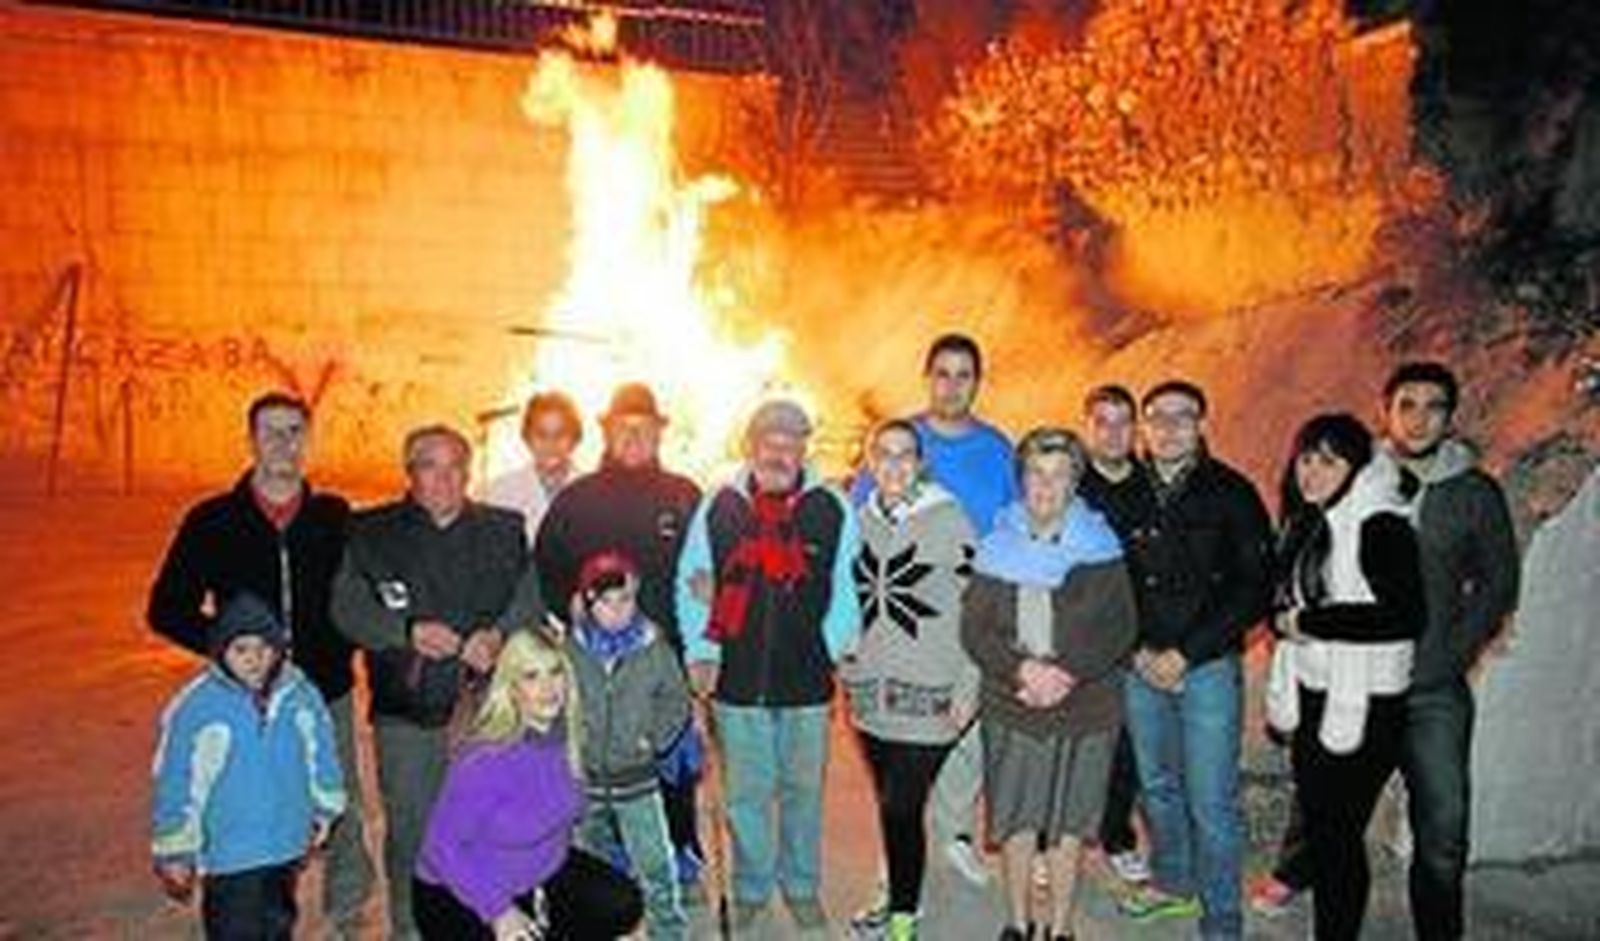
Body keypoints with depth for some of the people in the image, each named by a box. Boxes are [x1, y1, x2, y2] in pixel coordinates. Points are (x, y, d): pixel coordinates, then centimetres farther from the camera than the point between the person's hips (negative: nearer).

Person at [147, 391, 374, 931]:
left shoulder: (336, 518, 3)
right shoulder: (213, 521, 2)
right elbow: (167, 611, 6)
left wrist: (339, 647, -3)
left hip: (327, 694, 1)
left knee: (341, 814, 7)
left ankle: (347, 918, 26)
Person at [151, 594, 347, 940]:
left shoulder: (299, 692, -9)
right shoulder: (195, 707, -19)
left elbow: (321, 753, 7)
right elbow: (176, 785, -11)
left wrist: (324, 811, 15)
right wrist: (175, 853, -6)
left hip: (287, 844, 4)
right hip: (229, 854, -4)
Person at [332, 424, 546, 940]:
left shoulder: (504, 530, 7)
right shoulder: (371, 533, 4)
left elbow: (530, 598, 4)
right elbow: (347, 607, 0)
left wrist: (498, 634, -15)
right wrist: (407, 631, -15)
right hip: (406, 711, -1)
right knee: (409, 828, 7)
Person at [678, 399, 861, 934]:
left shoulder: (832, 509, -1)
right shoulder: (718, 508, 1)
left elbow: (847, 588, 4)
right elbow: (690, 584, 7)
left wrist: (835, 647, -2)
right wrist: (701, 652, 1)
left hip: (807, 679, 0)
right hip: (737, 680, 0)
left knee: (803, 789, 13)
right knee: (745, 793, 11)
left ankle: (802, 886, 33)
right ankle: (750, 888, 30)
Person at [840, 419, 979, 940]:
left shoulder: (949, 520, -7)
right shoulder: (859, 521, 7)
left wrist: (967, 689, -9)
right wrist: (847, 665, 16)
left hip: (927, 692, -4)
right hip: (870, 691, 5)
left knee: (902, 806, -5)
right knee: (889, 804, 12)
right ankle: (898, 897, 29)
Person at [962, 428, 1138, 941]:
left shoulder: (1101, 547, -1)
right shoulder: (997, 547, 0)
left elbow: (1122, 628, -4)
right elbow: (974, 629, -2)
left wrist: (1068, 673, -17)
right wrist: (1023, 669, -17)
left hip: (1085, 710, -1)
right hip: (1010, 709, 1)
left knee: (1068, 827, 10)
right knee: (1016, 824, 9)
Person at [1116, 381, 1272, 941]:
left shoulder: (1231, 494, -6)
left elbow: (1255, 590, -8)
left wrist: (1186, 654, -13)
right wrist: (1138, 650, -6)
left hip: (1208, 667, -3)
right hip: (1140, 665, 4)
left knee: (1211, 801, -2)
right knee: (1157, 786, 17)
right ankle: (1172, 883, 38)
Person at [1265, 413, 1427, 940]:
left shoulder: (1380, 525, -15)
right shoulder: (1306, 523, 10)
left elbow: (1408, 618, -21)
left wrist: (1311, 622, -17)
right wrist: (1284, 619, 0)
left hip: (1363, 709, -8)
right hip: (1315, 698, 8)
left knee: (1339, 835, 0)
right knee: (1315, 823, 15)